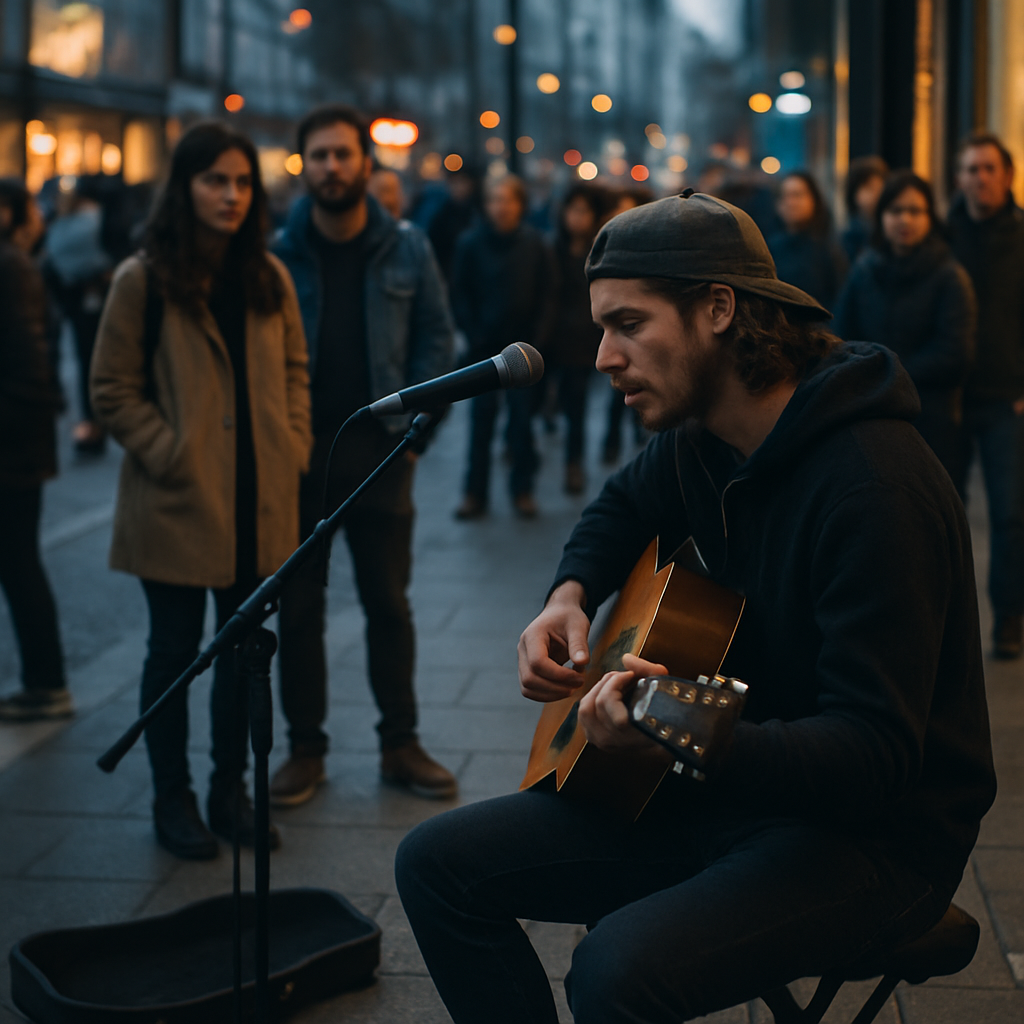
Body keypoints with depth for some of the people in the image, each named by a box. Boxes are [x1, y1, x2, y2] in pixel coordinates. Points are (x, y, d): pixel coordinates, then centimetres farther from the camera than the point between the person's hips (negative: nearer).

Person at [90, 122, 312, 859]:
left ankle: (230, 789, 27)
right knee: (175, 652, 6)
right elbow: (113, 390, -5)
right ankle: (173, 799, 19)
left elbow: (295, 370, 14)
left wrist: (293, 446, 2)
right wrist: (168, 454, -12)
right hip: (178, 503, -4)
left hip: (258, 503, 4)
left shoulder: (269, 277, 7)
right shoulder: (143, 279, -7)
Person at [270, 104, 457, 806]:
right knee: (299, 606, 6)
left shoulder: (406, 248, 1)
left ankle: (400, 743, 19)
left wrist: (409, 423, -4)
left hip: (378, 451, 0)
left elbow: (436, 336, 5)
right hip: (298, 451, 0)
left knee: (389, 602, 8)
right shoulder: (278, 253, -2)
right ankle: (305, 748, 17)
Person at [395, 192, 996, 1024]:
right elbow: (623, 507, 27)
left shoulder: (874, 481, -25)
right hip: (726, 795, 8)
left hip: (875, 832, -8)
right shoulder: (697, 439, 2)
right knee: (437, 863, -2)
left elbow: (875, 755, -29)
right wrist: (570, 595, 5)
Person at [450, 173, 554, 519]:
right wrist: (474, 335, -7)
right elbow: (460, 295, 1)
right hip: (484, 345, 0)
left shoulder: (535, 244, 0)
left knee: (521, 418, 2)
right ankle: (475, 493, 7)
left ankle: (522, 490, 13)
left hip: (523, 345, 0)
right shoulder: (471, 243, -3)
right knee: (482, 417, 2)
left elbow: (545, 296, 3)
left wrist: (535, 339, -5)